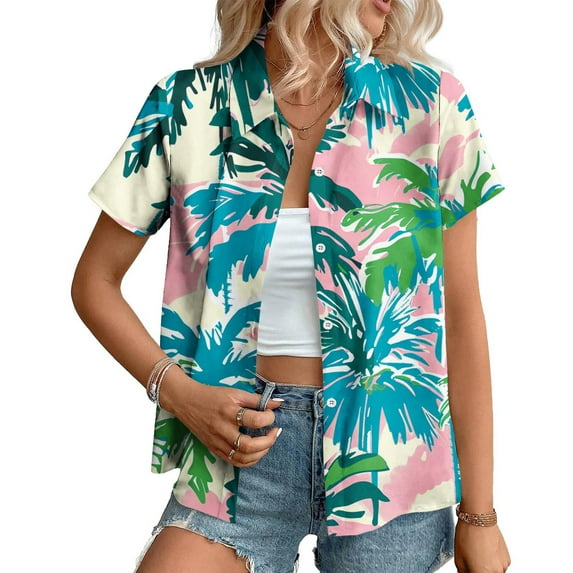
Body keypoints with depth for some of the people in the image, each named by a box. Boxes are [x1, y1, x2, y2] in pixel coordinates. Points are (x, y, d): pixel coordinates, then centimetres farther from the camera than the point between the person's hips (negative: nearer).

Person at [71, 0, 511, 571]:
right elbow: (95, 282, 5)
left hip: (389, 451, 1)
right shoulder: (188, 105, -3)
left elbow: (461, 314, -3)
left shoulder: (430, 101, -4)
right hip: (247, 444, 1)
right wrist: (174, 389, -10)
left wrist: (479, 512, -1)